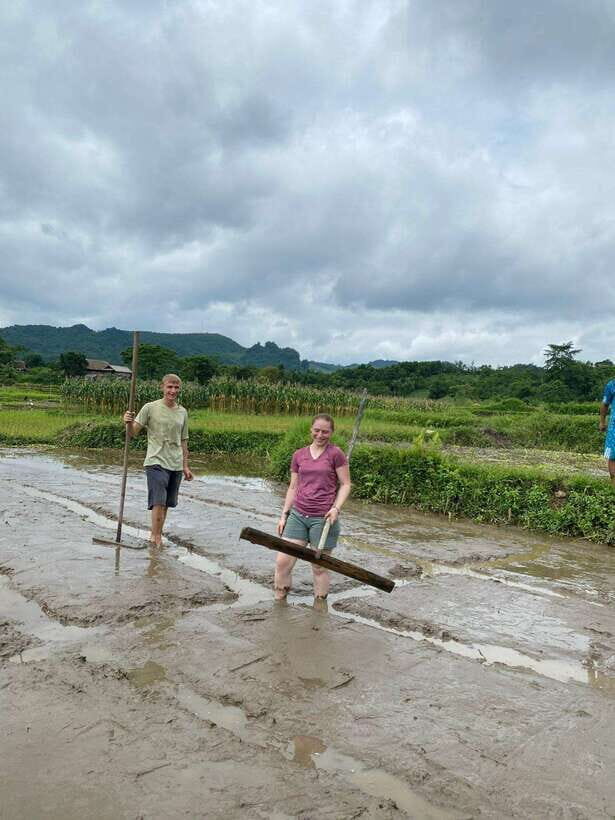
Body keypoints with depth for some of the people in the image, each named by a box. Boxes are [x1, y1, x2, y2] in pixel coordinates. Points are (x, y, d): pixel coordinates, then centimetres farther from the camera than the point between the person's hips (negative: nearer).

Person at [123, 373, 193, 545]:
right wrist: (128, 422, -27)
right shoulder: (150, 408, -3)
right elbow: (133, 432, -5)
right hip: (156, 462, -4)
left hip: (176, 466, 5)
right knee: (158, 502, -12)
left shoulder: (182, 412, 10)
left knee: (165, 504, 10)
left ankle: (156, 536, 21)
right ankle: (156, 537, -5)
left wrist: (185, 466, 14)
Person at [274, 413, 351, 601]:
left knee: (319, 566, 6)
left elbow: (345, 484, -2)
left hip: (323, 519, -4)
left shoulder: (335, 454, -5)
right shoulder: (299, 455, 7)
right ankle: (279, 600, 17)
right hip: (298, 515, 4)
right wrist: (284, 514, 10)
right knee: (282, 561, 0)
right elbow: (293, 487, 13)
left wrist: (336, 508, -15)